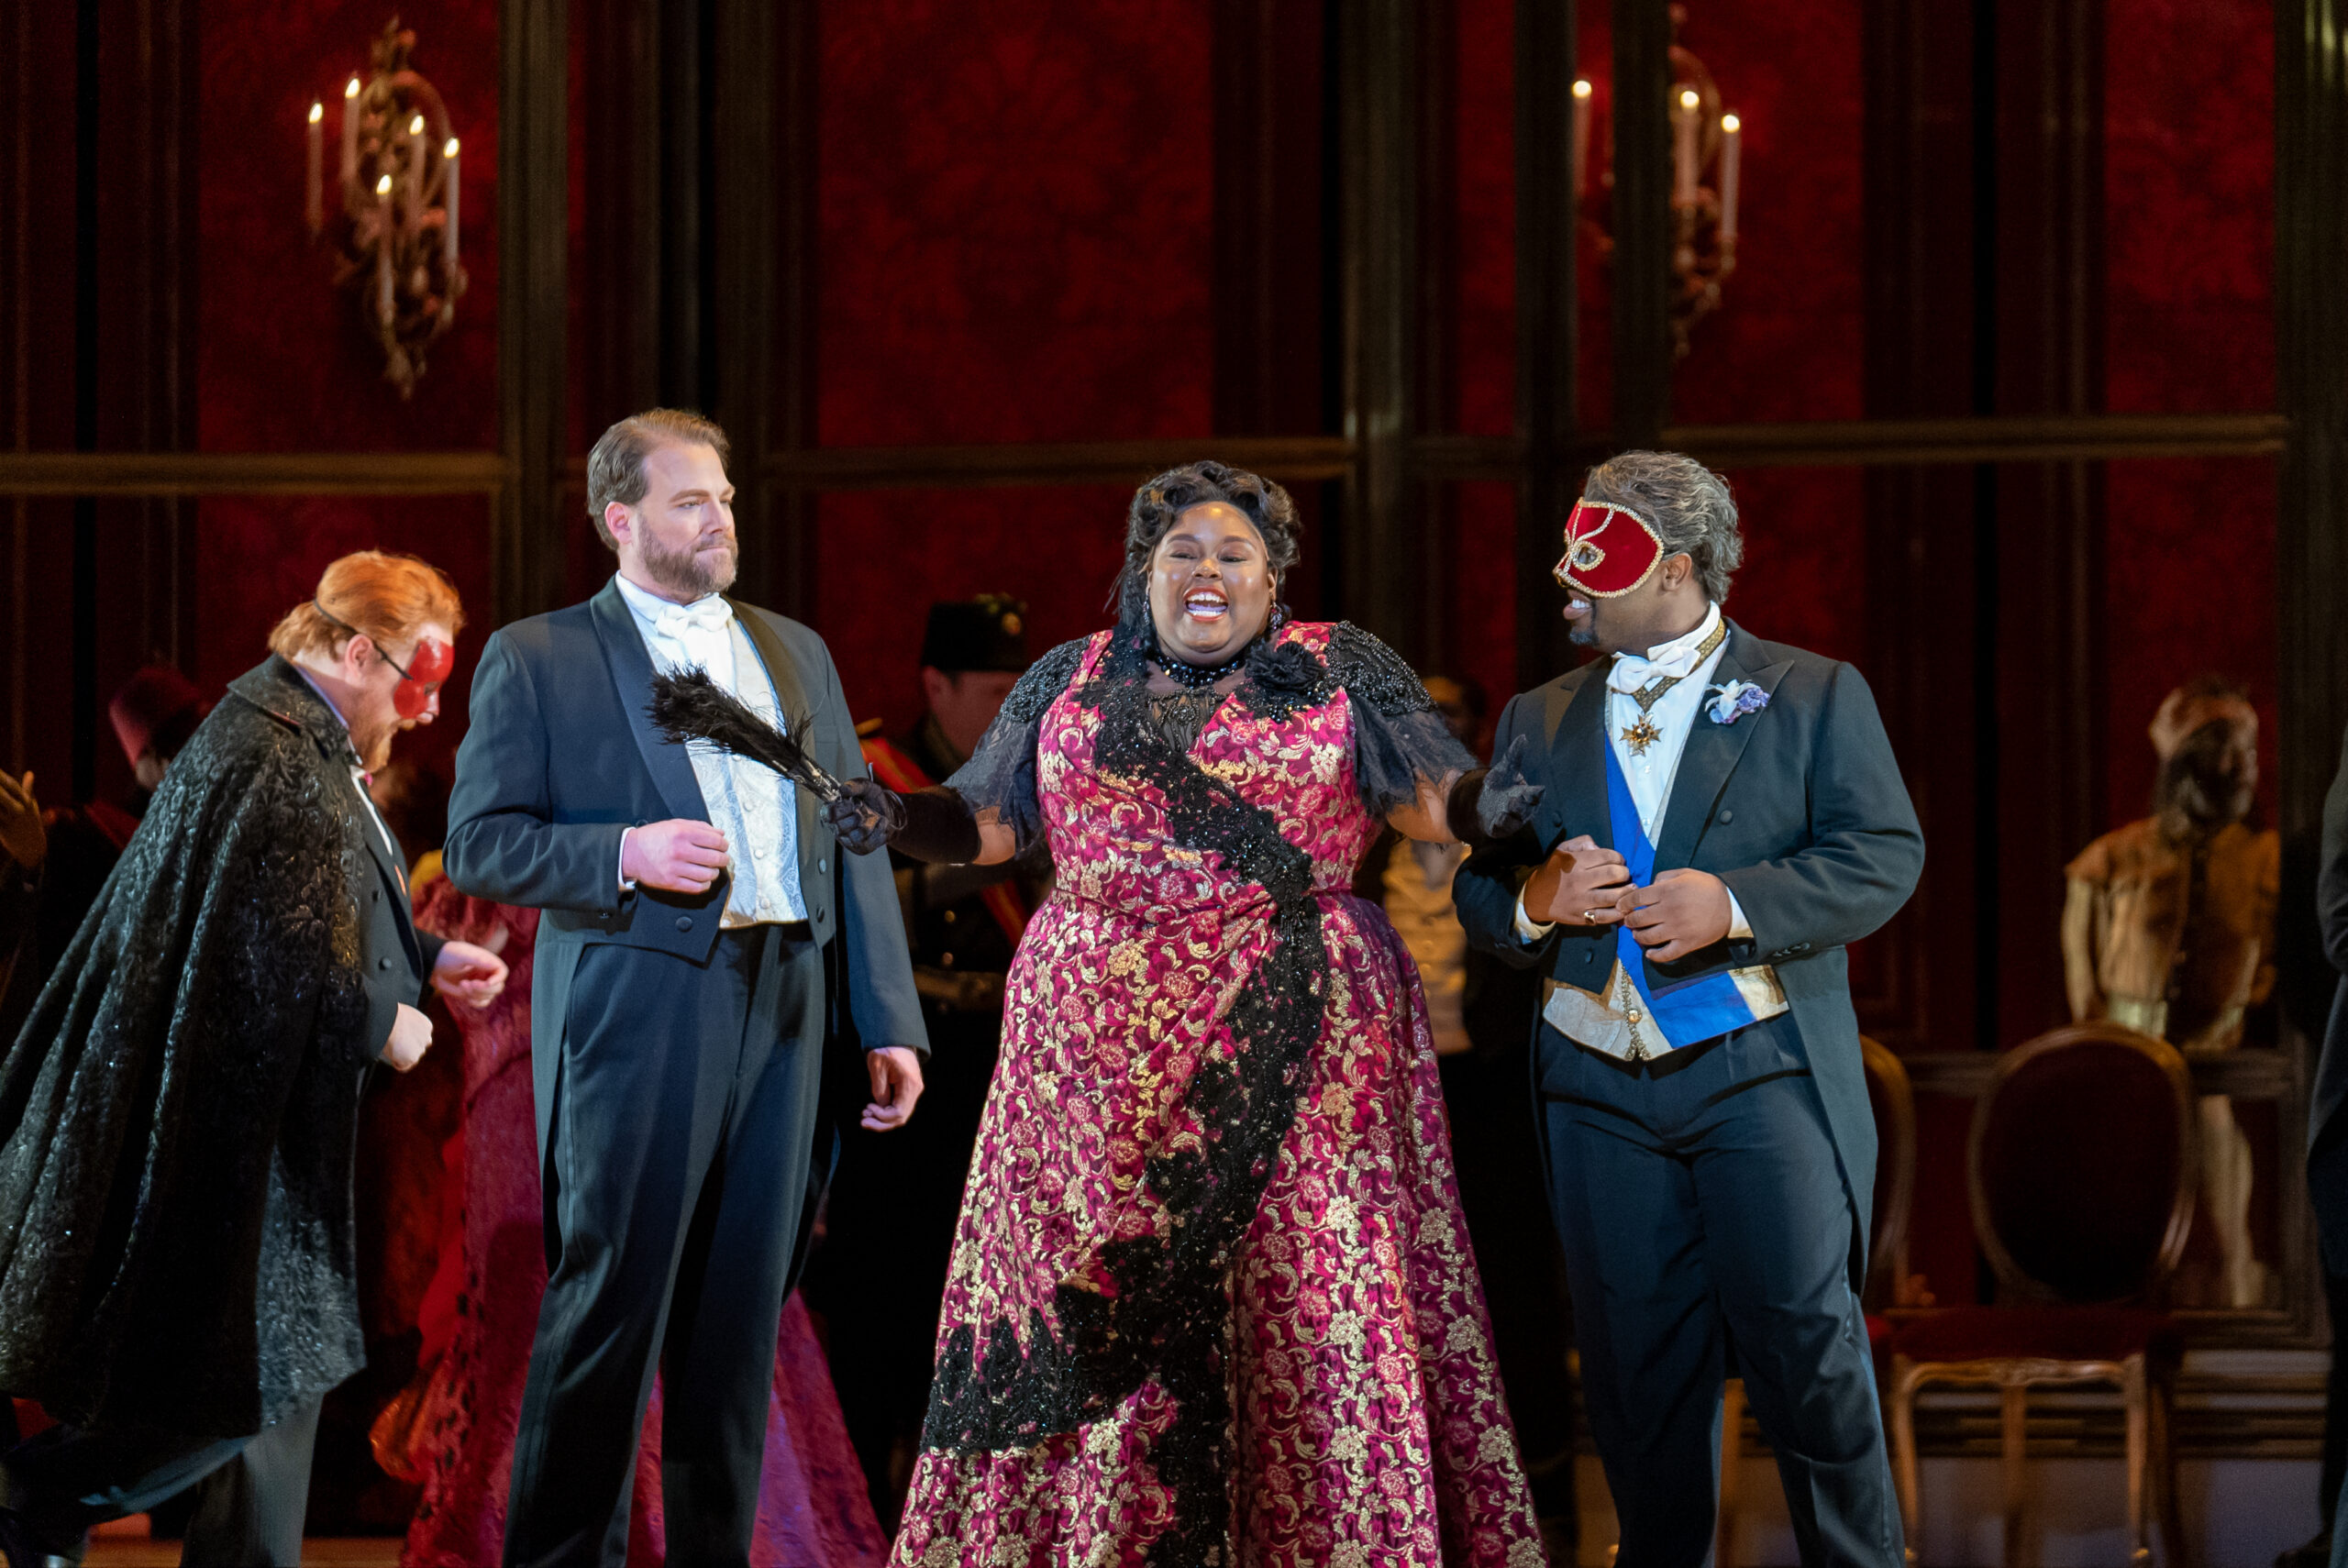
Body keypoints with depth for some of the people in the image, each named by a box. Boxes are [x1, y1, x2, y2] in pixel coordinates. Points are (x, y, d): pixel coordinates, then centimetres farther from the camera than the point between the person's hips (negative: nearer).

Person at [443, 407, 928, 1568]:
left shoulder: (797, 653, 19)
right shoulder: (538, 659, 5)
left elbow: (859, 842, 17)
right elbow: (477, 845, -1)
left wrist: (889, 1023, 10)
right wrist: (626, 854, -16)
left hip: (786, 1018, 5)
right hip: (637, 1014, -5)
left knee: (742, 1314, 6)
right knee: (610, 1308, -6)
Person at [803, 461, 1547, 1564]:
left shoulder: (1343, 672, 8)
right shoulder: (1070, 681, 13)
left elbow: (1435, 797, 2)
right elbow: (985, 821, 14)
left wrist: (1491, 805, -19)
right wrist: (892, 820, -6)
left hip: (1293, 1047, -2)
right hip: (1108, 1053, 2)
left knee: (1313, 1299, -6)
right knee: (1097, 1304, -1)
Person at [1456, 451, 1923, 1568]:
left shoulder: (1812, 696, 6)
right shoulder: (1539, 721, 17)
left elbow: (1885, 857, -3)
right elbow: (1476, 893, 16)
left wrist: (1736, 903, -17)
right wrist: (1535, 898, -8)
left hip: (1761, 1069, -4)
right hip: (1600, 1086, 4)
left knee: (1804, 1339, -7)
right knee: (1634, 1357, 4)